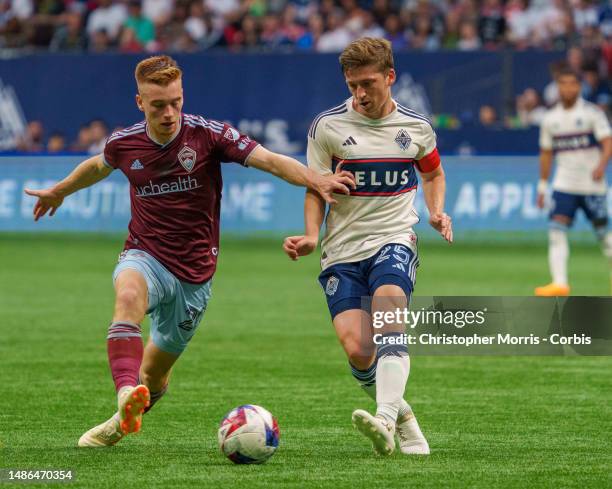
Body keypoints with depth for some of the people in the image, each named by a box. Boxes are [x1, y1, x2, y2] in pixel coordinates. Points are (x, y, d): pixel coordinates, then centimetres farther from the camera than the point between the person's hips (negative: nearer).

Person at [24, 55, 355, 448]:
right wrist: (59, 191, 39)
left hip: (194, 272, 0)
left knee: (155, 374, 11)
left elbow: (270, 161, -21)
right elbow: (98, 166, 22)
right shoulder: (123, 143, -2)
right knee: (129, 297, -38)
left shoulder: (208, 134, -11)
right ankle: (127, 394, -55)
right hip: (145, 256, 0)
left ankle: (121, 423, 43)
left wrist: (316, 180, -38)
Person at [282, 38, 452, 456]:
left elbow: (433, 174, 25)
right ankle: (405, 422, 9)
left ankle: (385, 420, -46)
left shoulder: (416, 128, 6)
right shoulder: (327, 126, 0)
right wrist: (312, 236, -11)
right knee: (357, 350, -16)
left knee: (388, 308, -32)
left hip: (394, 240, -1)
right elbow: (316, 190, 6)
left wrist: (437, 212, 6)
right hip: (342, 250, 1)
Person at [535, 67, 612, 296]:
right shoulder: (550, 118, 8)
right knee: (556, 230, -15)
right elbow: (546, 154, 16)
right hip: (564, 184, 3)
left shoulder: (592, 112, -4)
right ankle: (560, 283, -20)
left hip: (592, 184, -3)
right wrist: (542, 186, 15)